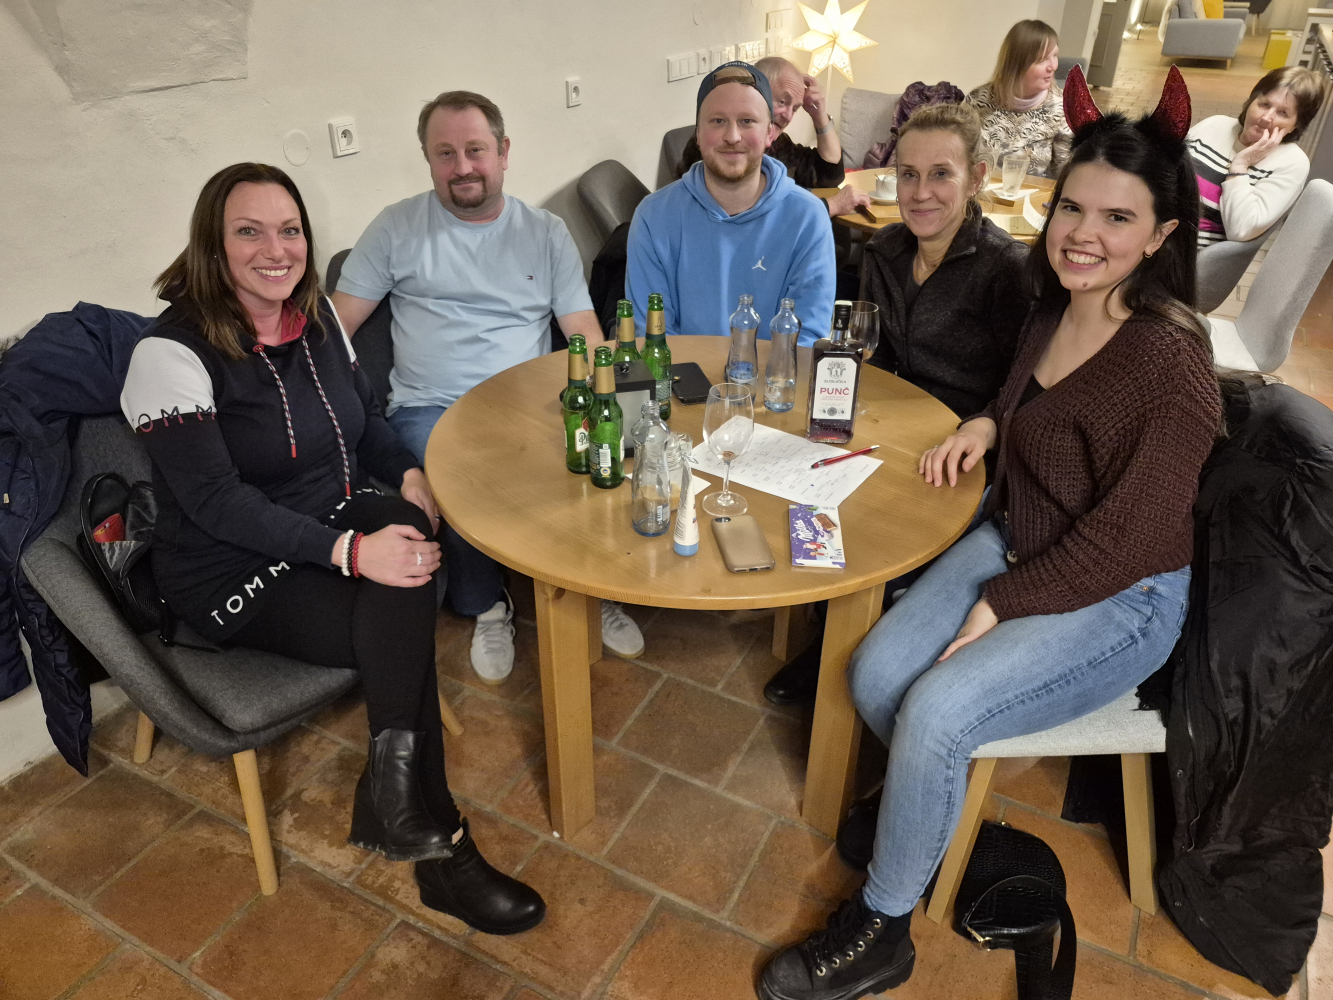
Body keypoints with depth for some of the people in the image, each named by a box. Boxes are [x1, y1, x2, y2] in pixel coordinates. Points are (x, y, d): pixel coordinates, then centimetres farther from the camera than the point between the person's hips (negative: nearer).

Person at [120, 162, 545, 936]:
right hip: (240, 576, -5)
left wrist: (410, 474, -7)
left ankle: (397, 796, -19)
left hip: (337, 521, 6)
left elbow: (366, 417, 15)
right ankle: (436, 845, -11)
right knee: (405, 626, -27)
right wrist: (349, 550, -33)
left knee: (407, 531, -29)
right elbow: (216, 502, -22)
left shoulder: (317, 313, 5)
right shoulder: (173, 353, -16)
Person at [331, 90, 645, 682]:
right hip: (430, 408, -1)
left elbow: (586, 335, 6)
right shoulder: (397, 228, 8)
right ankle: (488, 608, -4)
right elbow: (336, 326, 6)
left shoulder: (546, 233, 12)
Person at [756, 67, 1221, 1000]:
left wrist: (995, 606, -17)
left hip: (1119, 601, -7)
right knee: (875, 674, -11)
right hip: (1014, 541, 7)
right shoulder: (1054, 308, 0)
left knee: (937, 710, -25)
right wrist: (987, 423, 3)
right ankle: (932, 804, 22)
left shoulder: (1170, 363, -24)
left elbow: (1122, 542, -21)